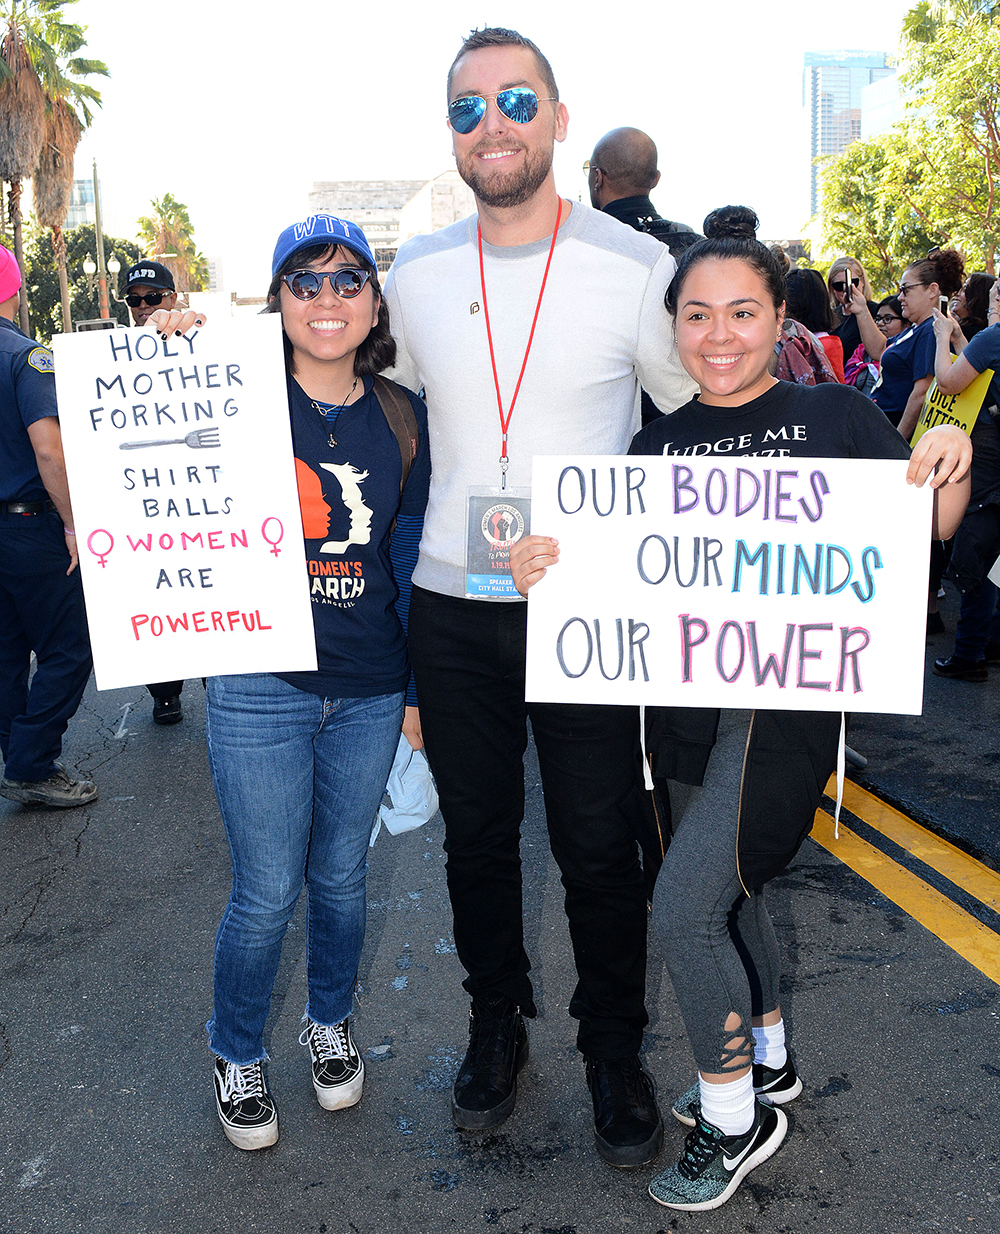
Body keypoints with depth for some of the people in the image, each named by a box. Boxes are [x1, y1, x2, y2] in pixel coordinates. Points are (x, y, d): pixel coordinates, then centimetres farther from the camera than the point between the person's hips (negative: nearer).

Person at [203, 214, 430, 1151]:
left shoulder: (400, 417, 4)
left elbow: (409, 555, 10)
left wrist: (420, 683, 10)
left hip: (369, 690, 3)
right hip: (260, 687, -3)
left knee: (341, 876, 16)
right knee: (267, 894, 4)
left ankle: (330, 1023, 42)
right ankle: (236, 1055, 31)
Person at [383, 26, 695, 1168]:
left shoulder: (636, 267, -5)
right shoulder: (416, 274, 4)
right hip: (451, 608, 3)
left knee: (597, 852, 7)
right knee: (476, 837, 15)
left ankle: (614, 1051, 30)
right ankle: (496, 1021, 38)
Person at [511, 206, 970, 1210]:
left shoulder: (832, 414, -3)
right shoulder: (657, 445, 7)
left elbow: (927, 530, 2)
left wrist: (951, 459, -19)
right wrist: (542, 564, -13)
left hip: (788, 694, -5)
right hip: (683, 700, 6)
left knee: (683, 908, -10)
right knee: (726, 887, 20)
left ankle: (733, 1116, 14)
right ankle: (768, 1062, 46)